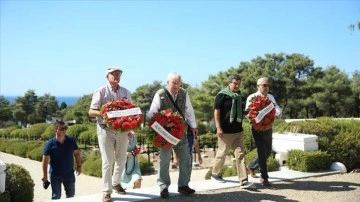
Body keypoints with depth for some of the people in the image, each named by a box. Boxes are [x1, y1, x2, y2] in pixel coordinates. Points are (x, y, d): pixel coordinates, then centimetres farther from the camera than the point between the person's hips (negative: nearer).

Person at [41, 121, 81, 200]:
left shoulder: (71, 140, -4)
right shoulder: (50, 143, -12)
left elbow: (76, 153, 8)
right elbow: (45, 160, -10)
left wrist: (79, 166, 3)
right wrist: (44, 175, -12)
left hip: (69, 173, 3)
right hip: (55, 175, -3)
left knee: (71, 195, 15)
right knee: (56, 196, 7)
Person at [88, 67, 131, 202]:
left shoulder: (126, 92, 10)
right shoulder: (101, 91, -2)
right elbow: (91, 112, -5)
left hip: (122, 129, 4)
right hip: (106, 129, -4)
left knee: (121, 159, 13)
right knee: (107, 161, -3)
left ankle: (116, 183, 34)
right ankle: (107, 191, 6)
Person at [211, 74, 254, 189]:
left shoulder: (241, 97, 11)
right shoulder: (222, 95, -8)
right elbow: (216, 111, -12)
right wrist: (218, 127, -17)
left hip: (238, 131, 6)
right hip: (225, 131, -6)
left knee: (240, 154, -1)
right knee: (222, 153, 7)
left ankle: (243, 181, -1)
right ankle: (215, 174, 29)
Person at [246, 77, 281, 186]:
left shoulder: (271, 97, 12)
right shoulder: (252, 97, -4)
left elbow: (278, 111, 6)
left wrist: (276, 111, -18)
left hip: (268, 127, 6)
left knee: (267, 152, 14)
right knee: (262, 152, -6)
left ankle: (251, 166, 35)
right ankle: (264, 178, 2)